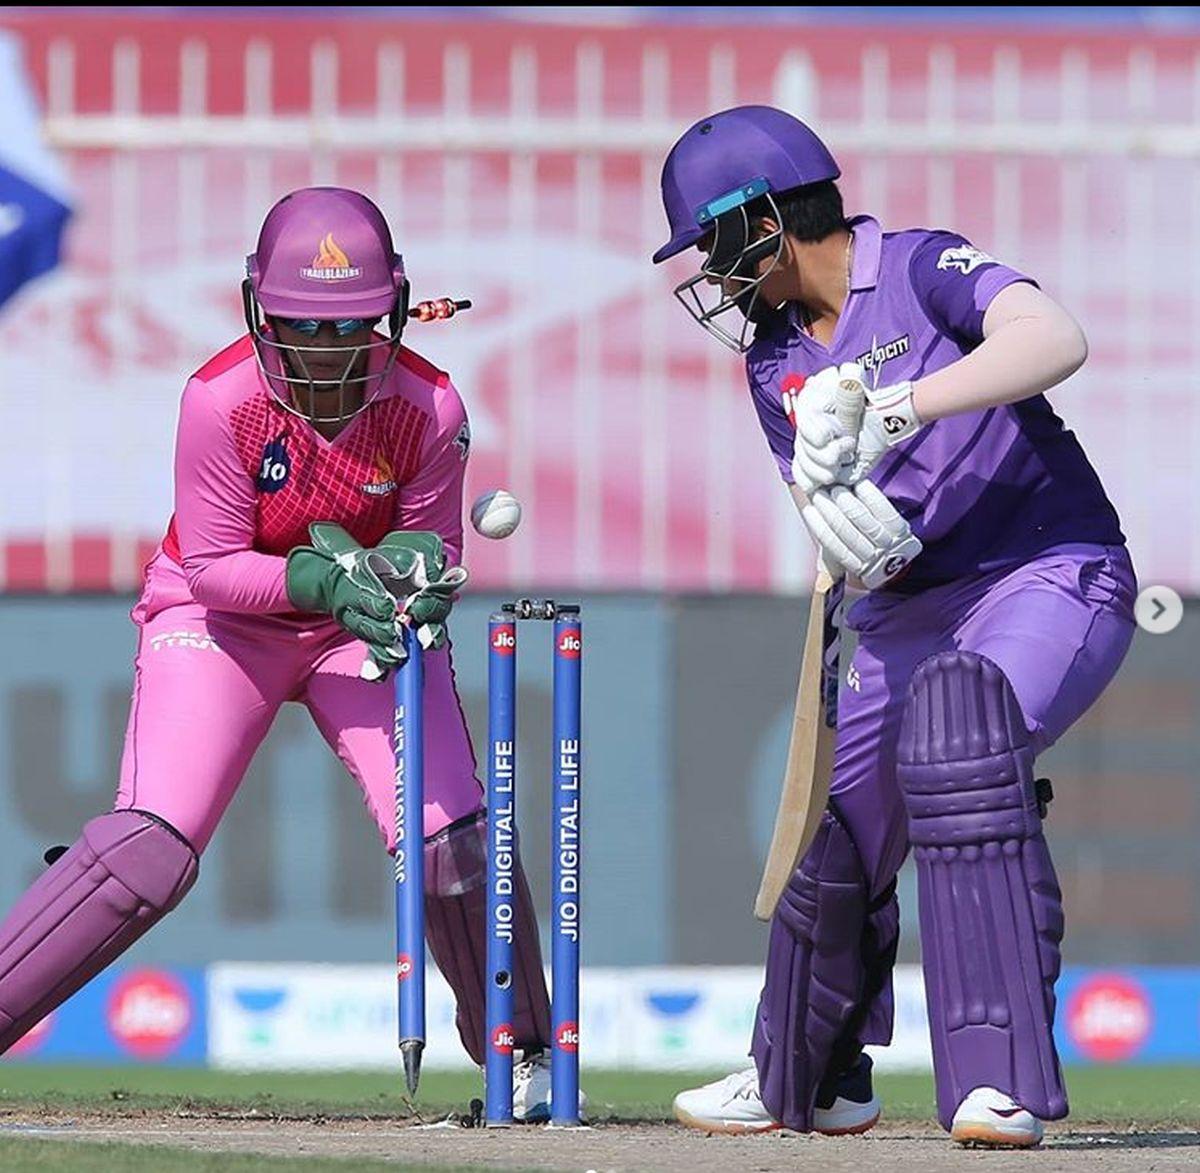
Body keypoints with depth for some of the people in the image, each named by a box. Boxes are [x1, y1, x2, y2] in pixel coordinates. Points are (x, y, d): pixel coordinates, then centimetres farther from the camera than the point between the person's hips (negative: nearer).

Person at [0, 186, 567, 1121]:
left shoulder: (428, 409, -20)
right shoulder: (221, 400, -25)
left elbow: (432, 544, -6)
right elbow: (212, 567, -20)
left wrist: (414, 566, -30)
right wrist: (324, 580, -35)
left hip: (366, 623, 2)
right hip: (219, 618, -2)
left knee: (454, 840, -10)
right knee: (149, 850, -19)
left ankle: (524, 1056, 13)